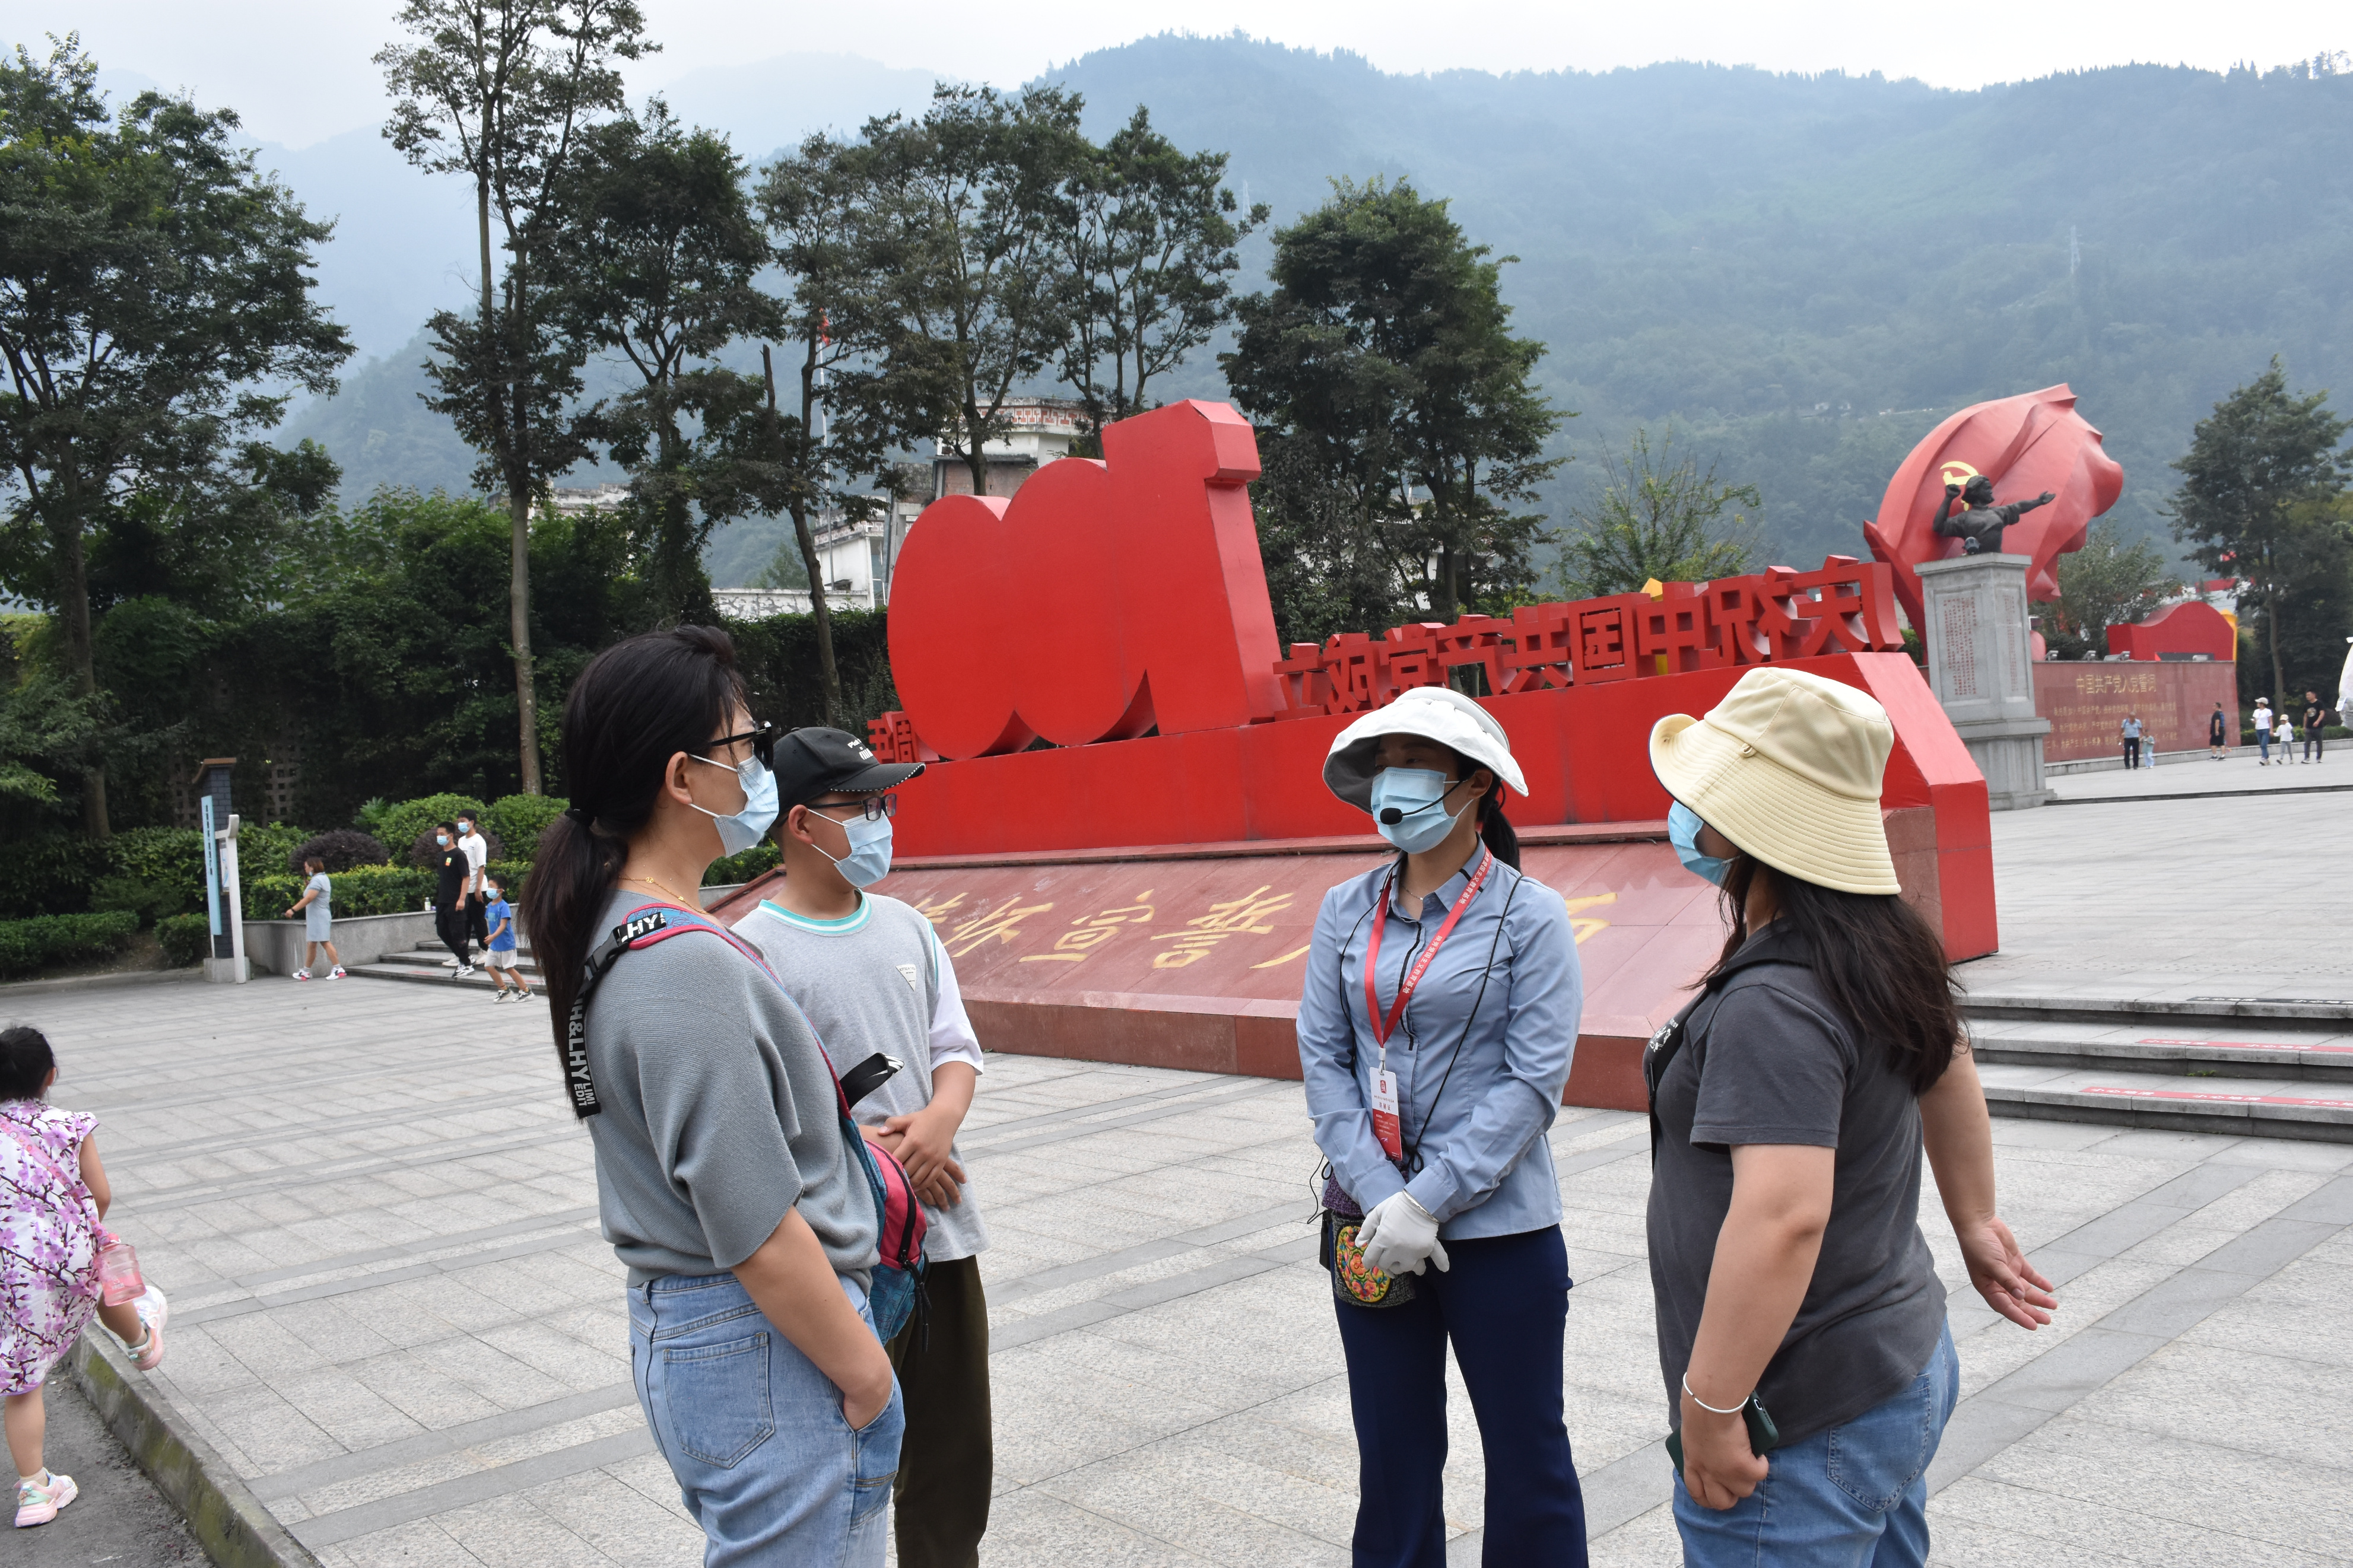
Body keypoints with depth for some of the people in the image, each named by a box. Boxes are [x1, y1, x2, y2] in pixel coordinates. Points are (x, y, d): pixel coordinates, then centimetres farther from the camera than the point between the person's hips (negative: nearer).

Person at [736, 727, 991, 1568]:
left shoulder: (906, 926, 8)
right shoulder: (751, 950, -12)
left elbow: (957, 1049, 10)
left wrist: (939, 1121, -10)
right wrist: (872, 1151, -18)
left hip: (943, 1229, 6)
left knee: (956, 1455, 17)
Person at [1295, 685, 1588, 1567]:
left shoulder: (1528, 915, -8)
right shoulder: (1346, 913, 3)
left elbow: (1534, 1080, -12)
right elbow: (1323, 1061, 1)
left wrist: (1427, 1202, -16)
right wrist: (1381, 1198, -11)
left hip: (1499, 1229, -3)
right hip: (1373, 1228, 3)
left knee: (1526, 1455, 11)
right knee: (1393, 1453, 15)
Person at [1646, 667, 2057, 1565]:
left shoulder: (1772, 1005, -27)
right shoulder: (1882, 952, 3)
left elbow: (1784, 1216, -35)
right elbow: (1951, 1070, 20)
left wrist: (1709, 1407, -26)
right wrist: (1974, 1223, 32)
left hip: (1801, 1431, -9)